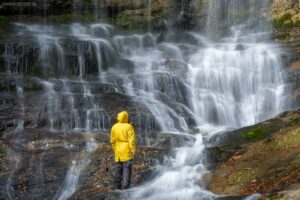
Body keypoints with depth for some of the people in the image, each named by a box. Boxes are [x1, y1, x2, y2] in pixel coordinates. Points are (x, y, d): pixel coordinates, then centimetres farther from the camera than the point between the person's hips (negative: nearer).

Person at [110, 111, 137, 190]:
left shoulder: (114, 127, 2)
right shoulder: (129, 127, -13)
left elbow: (112, 140, 8)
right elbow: (132, 139, -17)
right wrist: (133, 150, -13)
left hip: (118, 151, 5)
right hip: (127, 150, -5)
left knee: (118, 168, 11)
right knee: (127, 168, -2)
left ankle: (117, 186, 12)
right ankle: (126, 186, -5)